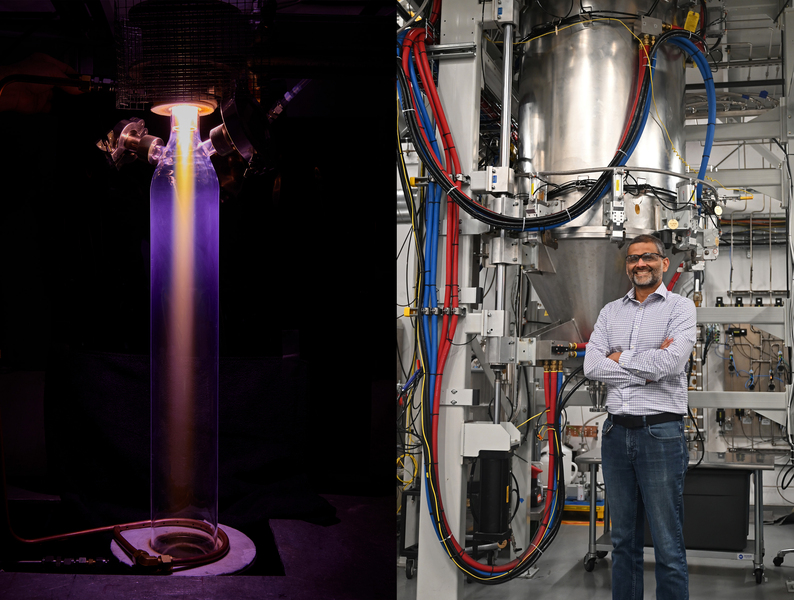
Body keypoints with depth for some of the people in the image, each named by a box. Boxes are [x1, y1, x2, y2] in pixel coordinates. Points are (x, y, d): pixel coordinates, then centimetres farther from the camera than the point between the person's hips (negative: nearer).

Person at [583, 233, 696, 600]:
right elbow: (591, 367, -3)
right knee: (623, 540, 13)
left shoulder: (680, 308, -1)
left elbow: (670, 363, -18)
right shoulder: (611, 312, 11)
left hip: (660, 432, -4)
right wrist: (647, 371, -11)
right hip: (616, 432, 5)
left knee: (668, 547, -1)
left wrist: (620, 357, -5)